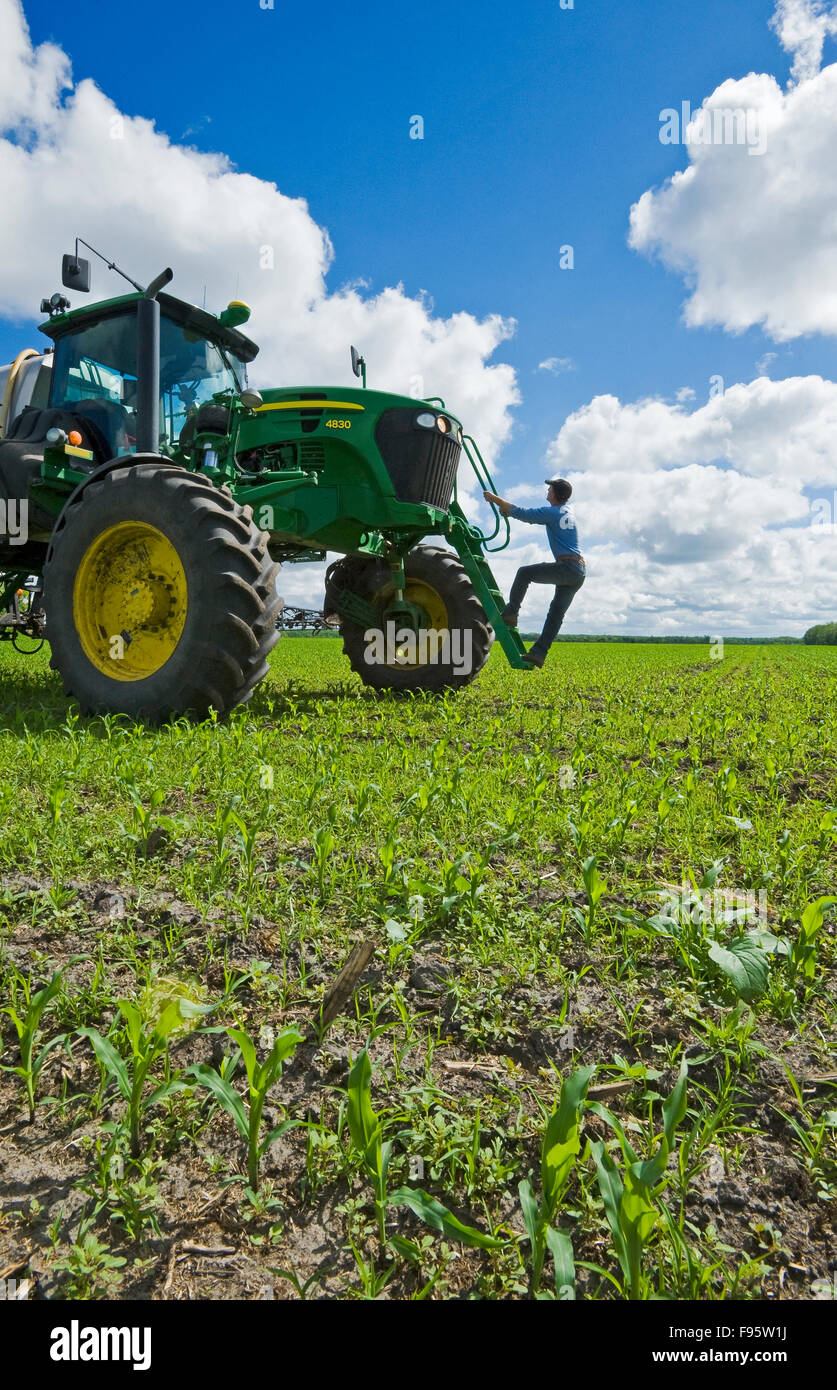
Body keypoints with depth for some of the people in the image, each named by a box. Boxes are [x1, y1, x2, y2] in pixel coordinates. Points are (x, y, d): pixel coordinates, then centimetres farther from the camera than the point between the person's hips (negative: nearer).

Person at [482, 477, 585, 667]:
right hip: (580, 572, 8)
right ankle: (538, 653, 2)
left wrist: (494, 498, 4)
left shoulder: (551, 512, -5)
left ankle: (510, 613, -3)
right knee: (556, 613, 4)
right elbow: (535, 515, 30)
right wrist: (507, 510, 28)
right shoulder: (568, 511, 21)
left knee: (524, 573, 2)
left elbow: (521, 513, -7)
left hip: (566, 567, -8)